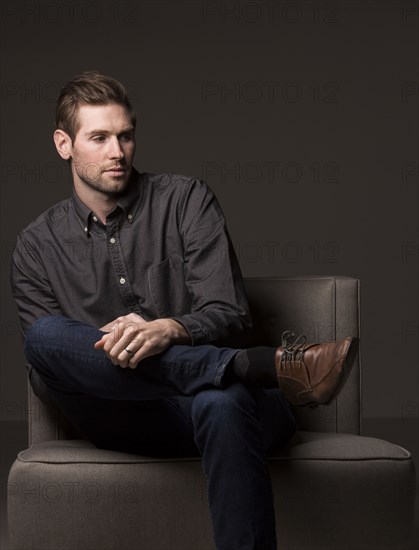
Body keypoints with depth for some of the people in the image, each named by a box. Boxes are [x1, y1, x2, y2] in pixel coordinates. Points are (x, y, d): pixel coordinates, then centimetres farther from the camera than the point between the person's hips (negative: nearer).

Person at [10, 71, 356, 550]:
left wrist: (169, 330, -24)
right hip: (124, 420, 2)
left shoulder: (185, 200, 8)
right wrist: (100, 355, -18)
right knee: (43, 334, -29)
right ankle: (269, 365, -34)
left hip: (215, 396, -1)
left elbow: (229, 315, -2)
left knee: (221, 405, -40)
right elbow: (45, 381, 5)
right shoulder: (38, 246, 12)